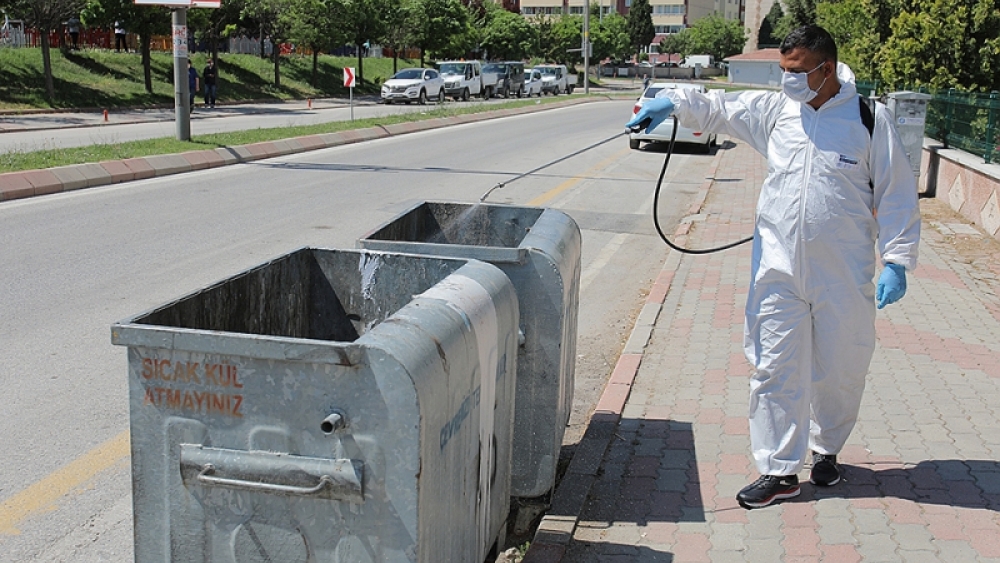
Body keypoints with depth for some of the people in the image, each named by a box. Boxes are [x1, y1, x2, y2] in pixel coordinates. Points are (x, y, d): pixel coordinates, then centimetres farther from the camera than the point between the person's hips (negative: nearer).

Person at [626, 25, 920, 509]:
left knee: (841, 370, 12)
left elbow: (897, 193, -2)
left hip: (844, 276, -2)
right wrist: (673, 102, -11)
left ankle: (826, 448, 38)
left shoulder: (869, 119, -4)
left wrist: (897, 260, -5)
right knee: (775, 369, 2)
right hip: (779, 270, 2)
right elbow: (718, 107, 9)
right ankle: (779, 470, 13)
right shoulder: (774, 111, 4)